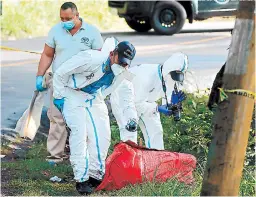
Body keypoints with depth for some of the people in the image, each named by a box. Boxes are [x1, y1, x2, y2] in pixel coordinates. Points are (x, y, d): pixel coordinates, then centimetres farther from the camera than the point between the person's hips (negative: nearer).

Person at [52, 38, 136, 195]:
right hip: (73, 95, -6)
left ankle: (95, 176, 14)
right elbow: (60, 74, -20)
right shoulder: (90, 59, -31)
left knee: (103, 135, -1)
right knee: (80, 133, -19)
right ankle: (81, 179, -15)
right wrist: (59, 98, -13)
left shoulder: (124, 72, -11)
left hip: (95, 98, 6)